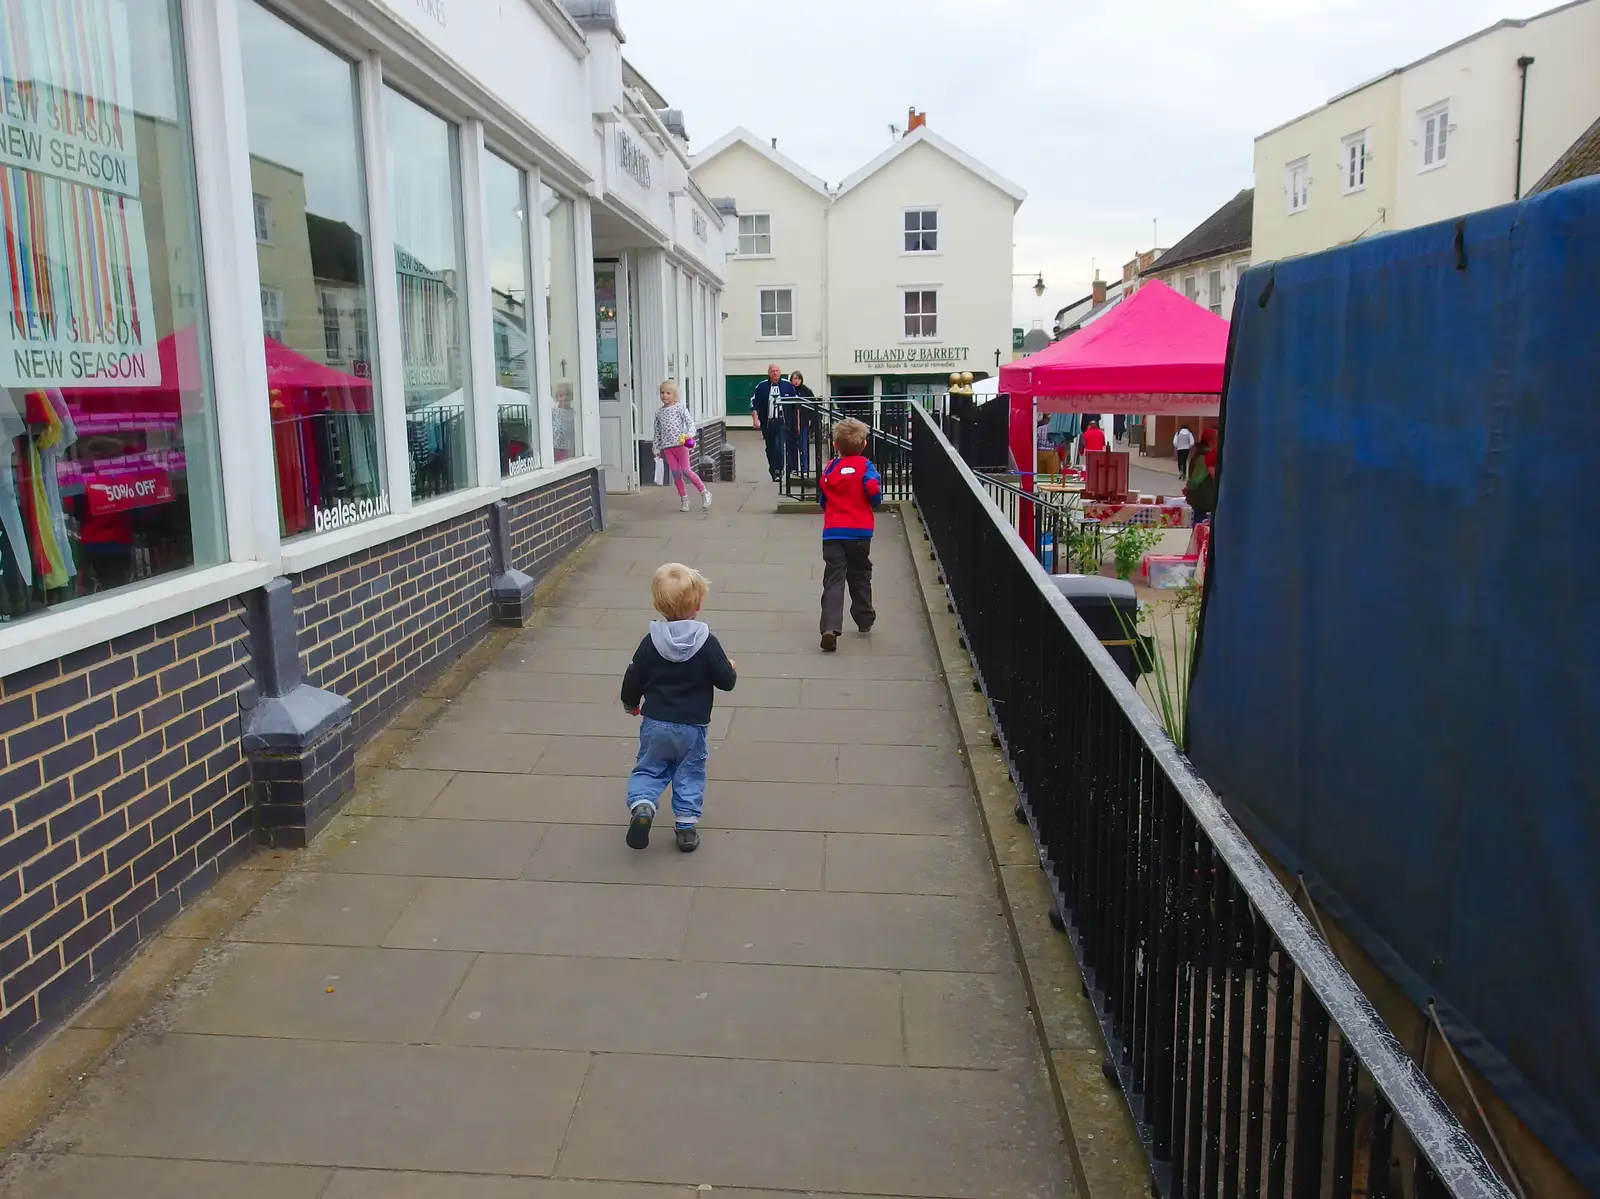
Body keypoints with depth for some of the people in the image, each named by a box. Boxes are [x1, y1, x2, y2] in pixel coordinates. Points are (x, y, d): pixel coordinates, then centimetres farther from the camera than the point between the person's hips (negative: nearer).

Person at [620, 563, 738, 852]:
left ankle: (641, 805, -11)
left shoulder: (651, 642, -7)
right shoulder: (707, 643, -13)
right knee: (690, 774, 14)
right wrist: (732, 669, 15)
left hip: (655, 724, 1)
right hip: (692, 726, -1)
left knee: (648, 769, 14)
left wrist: (631, 704, 20)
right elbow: (726, 681, -9)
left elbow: (633, 680, 0)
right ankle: (686, 825, 12)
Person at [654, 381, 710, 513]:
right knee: (675, 473, 4)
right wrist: (656, 448, 15)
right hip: (667, 447, 5)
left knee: (686, 471, -9)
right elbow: (657, 431, 16)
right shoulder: (659, 412, 11)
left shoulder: (680, 408, -3)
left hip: (680, 444, -5)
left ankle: (704, 492, 7)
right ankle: (684, 499, 14)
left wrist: (689, 434, -29)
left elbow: (690, 422, -10)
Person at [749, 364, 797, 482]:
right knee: (770, 449, 12)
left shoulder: (788, 385, 2)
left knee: (779, 447, -18)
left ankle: (777, 471, -14)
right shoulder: (762, 386, 1)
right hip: (767, 423, 2)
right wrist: (755, 419, -7)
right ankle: (774, 470, 26)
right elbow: (754, 404, 4)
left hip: (782, 422, -2)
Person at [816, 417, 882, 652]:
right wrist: (874, 504, 5)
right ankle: (864, 621, 30)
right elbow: (873, 489, -16)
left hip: (833, 533, 1)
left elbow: (821, 498, 13)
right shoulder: (864, 466, -2)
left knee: (833, 580, -5)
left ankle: (830, 627, -21)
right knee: (859, 577, 17)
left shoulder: (829, 468, 7)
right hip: (859, 532, -1)